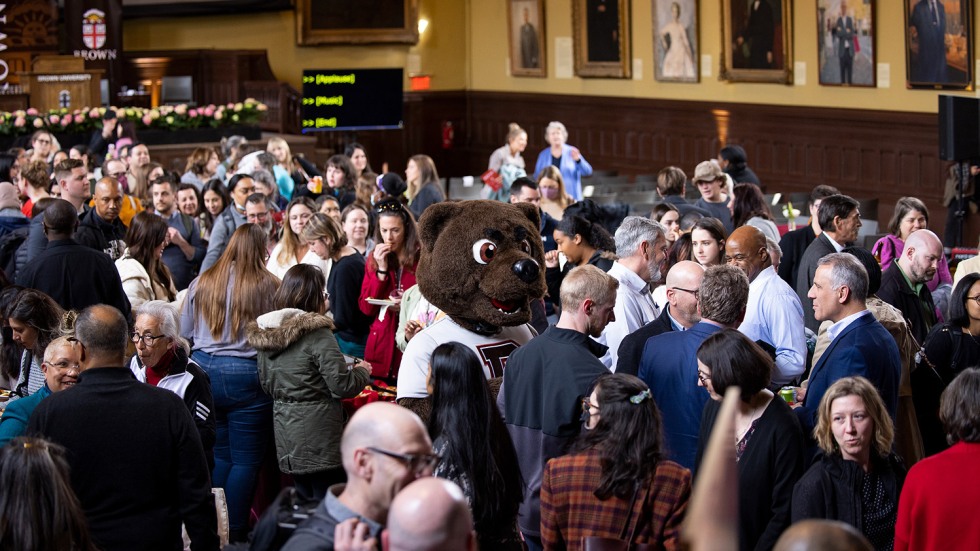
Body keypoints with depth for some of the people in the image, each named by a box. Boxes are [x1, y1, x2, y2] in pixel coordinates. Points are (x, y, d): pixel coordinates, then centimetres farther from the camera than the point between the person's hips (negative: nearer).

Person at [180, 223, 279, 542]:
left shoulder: (201, 283, 5)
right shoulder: (267, 285, -9)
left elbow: (184, 333, 12)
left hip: (204, 371, 5)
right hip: (246, 376, -5)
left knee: (218, 454, 16)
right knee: (245, 460, 4)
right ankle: (233, 533, 6)